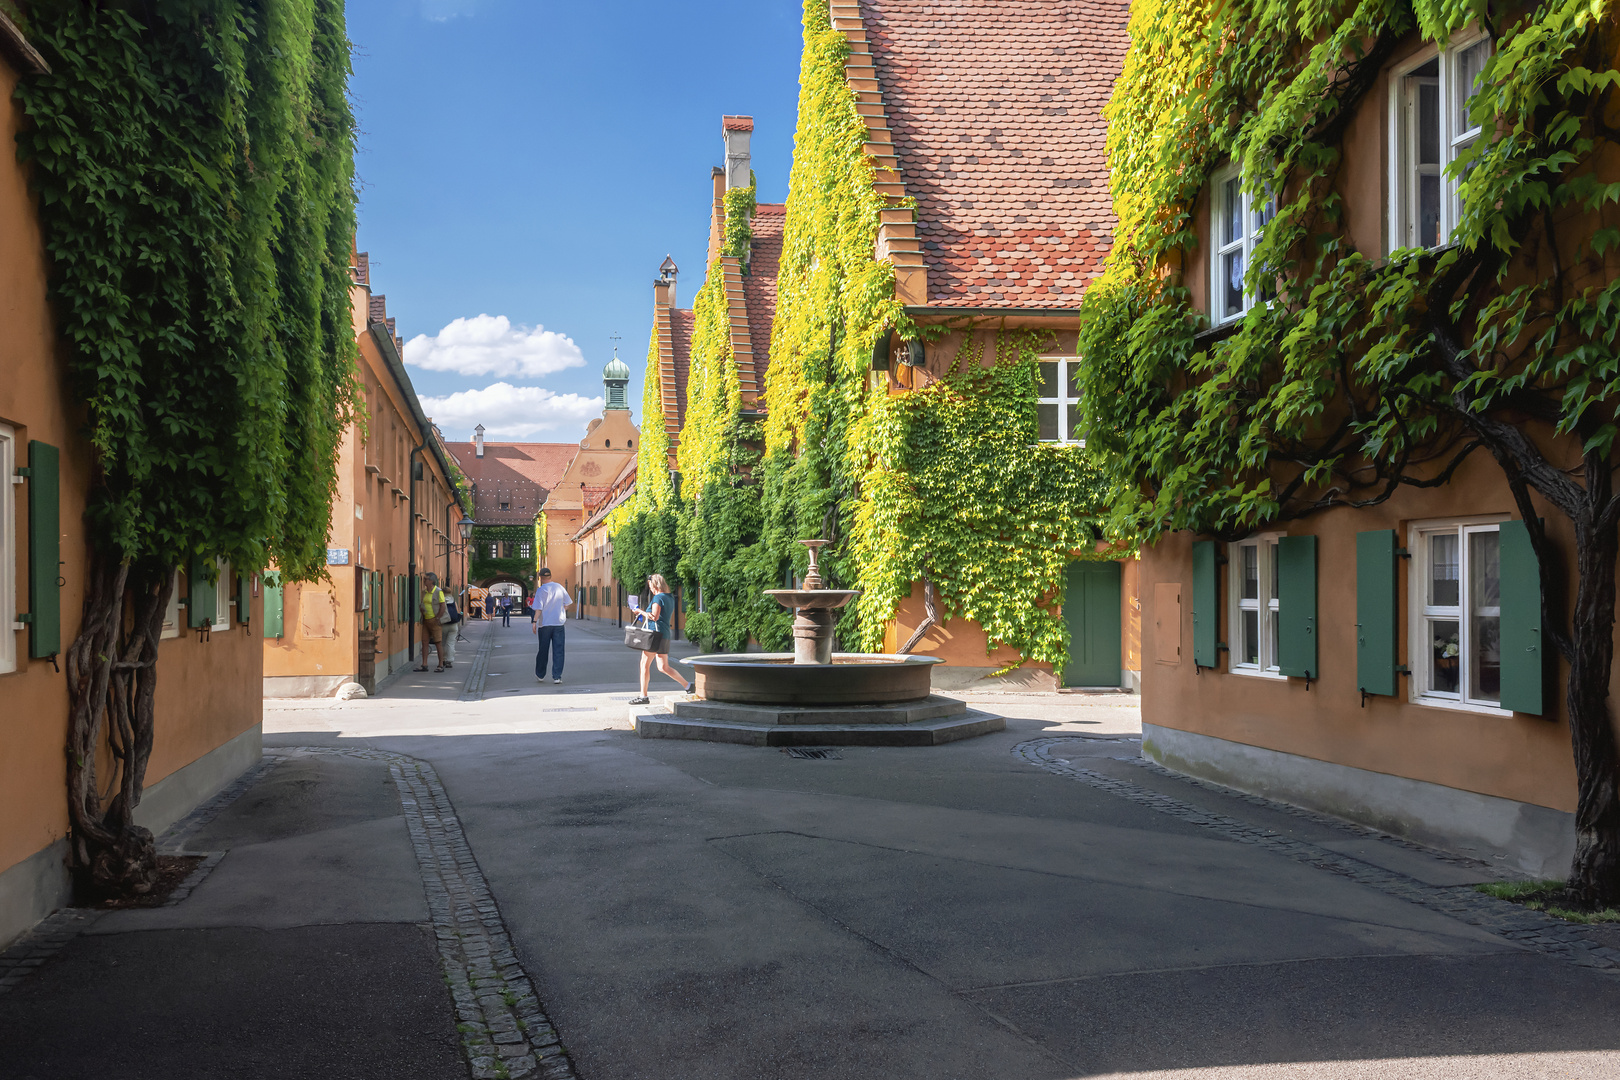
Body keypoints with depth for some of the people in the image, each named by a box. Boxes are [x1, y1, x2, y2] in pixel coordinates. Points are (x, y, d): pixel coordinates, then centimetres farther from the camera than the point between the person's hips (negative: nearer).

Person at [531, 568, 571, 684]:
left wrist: (534, 622, -12)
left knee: (543, 650, 11)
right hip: (559, 623, 2)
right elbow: (566, 604, 12)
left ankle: (540, 675, 24)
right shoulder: (560, 588, 4)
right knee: (558, 651, 1)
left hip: (544, 624, -2)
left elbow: (538, 609, -14)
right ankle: (557, 676, -5)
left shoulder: (541, 590, -9)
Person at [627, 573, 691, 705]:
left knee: (644, 664, -3)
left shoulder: (658, 598, -10)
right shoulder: (670, 598, 16)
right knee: (663, 667, 14)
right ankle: (687, 685, 13)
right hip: (666, 635, 9)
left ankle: (643, 697, -3)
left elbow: (654, 617, -19)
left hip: (656, 633, -9)